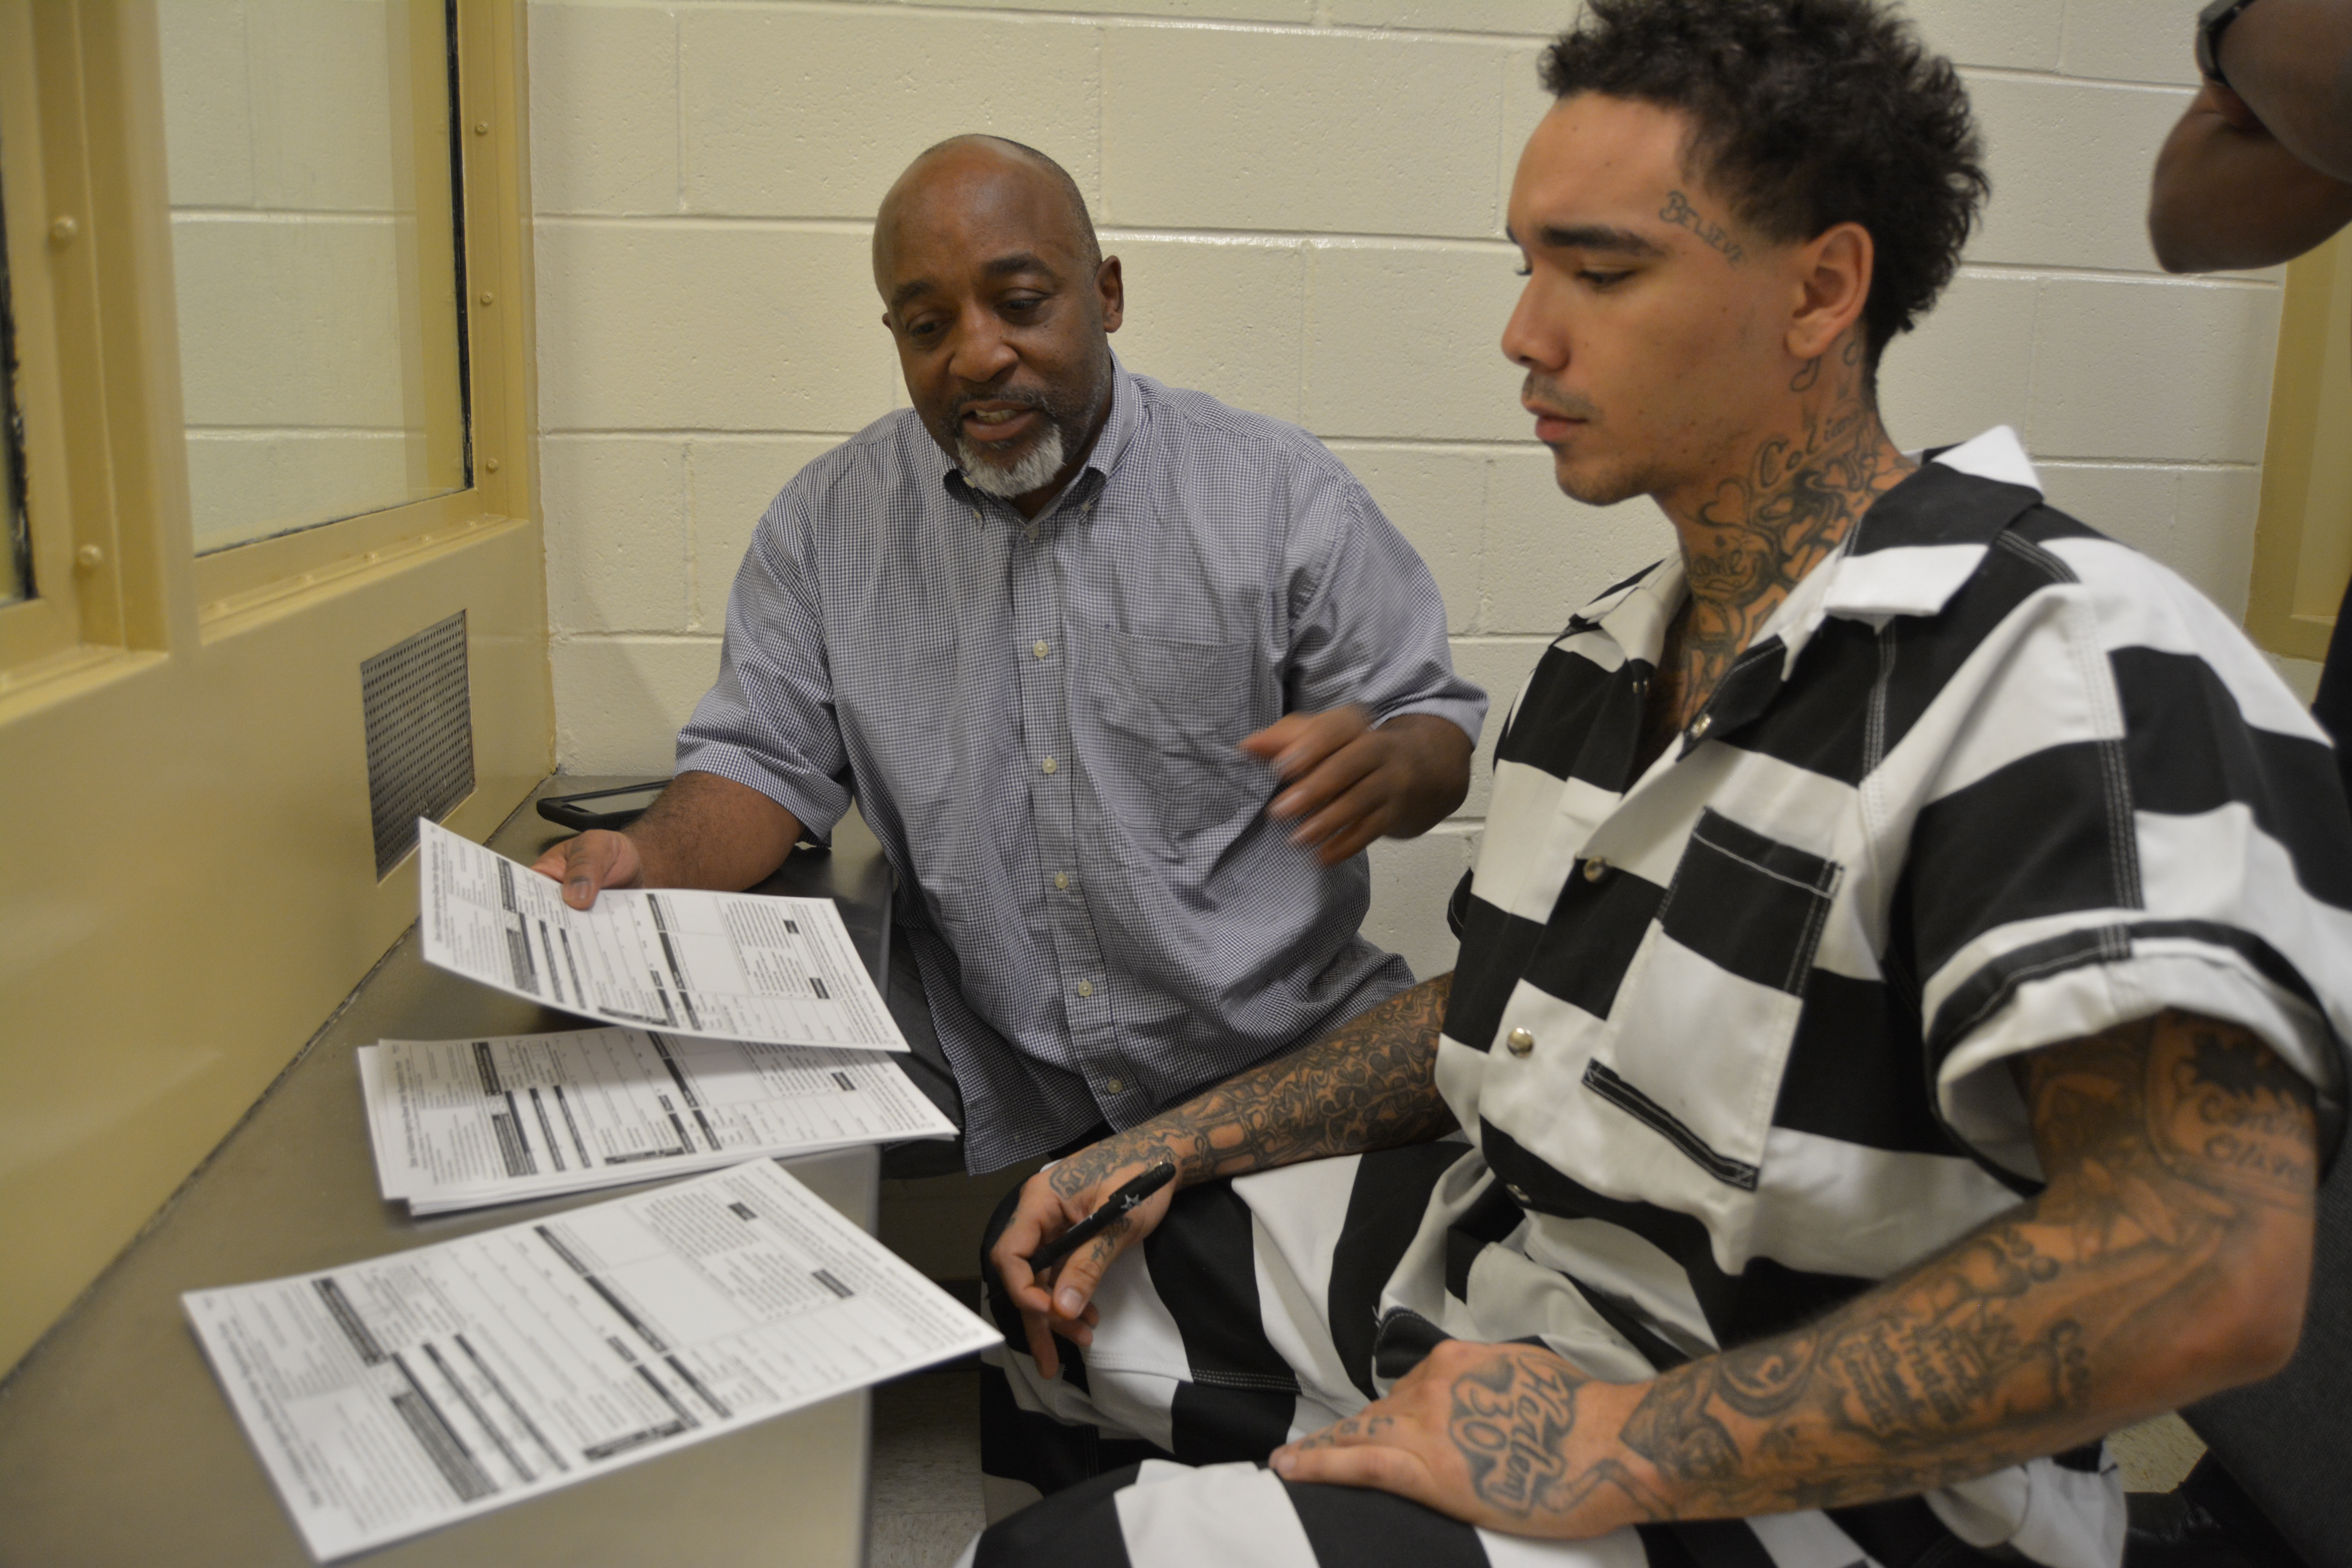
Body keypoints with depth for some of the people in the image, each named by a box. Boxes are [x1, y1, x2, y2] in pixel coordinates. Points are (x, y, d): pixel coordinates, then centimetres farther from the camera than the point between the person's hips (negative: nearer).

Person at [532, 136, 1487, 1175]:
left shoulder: (1284, 492, -2)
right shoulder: (827, 523, 6)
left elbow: (1439, 731, 1)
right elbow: (766, 760, 8)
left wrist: (1389, 767, -24)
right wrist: (642, 863, -13)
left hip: (1279, 1053, -1)